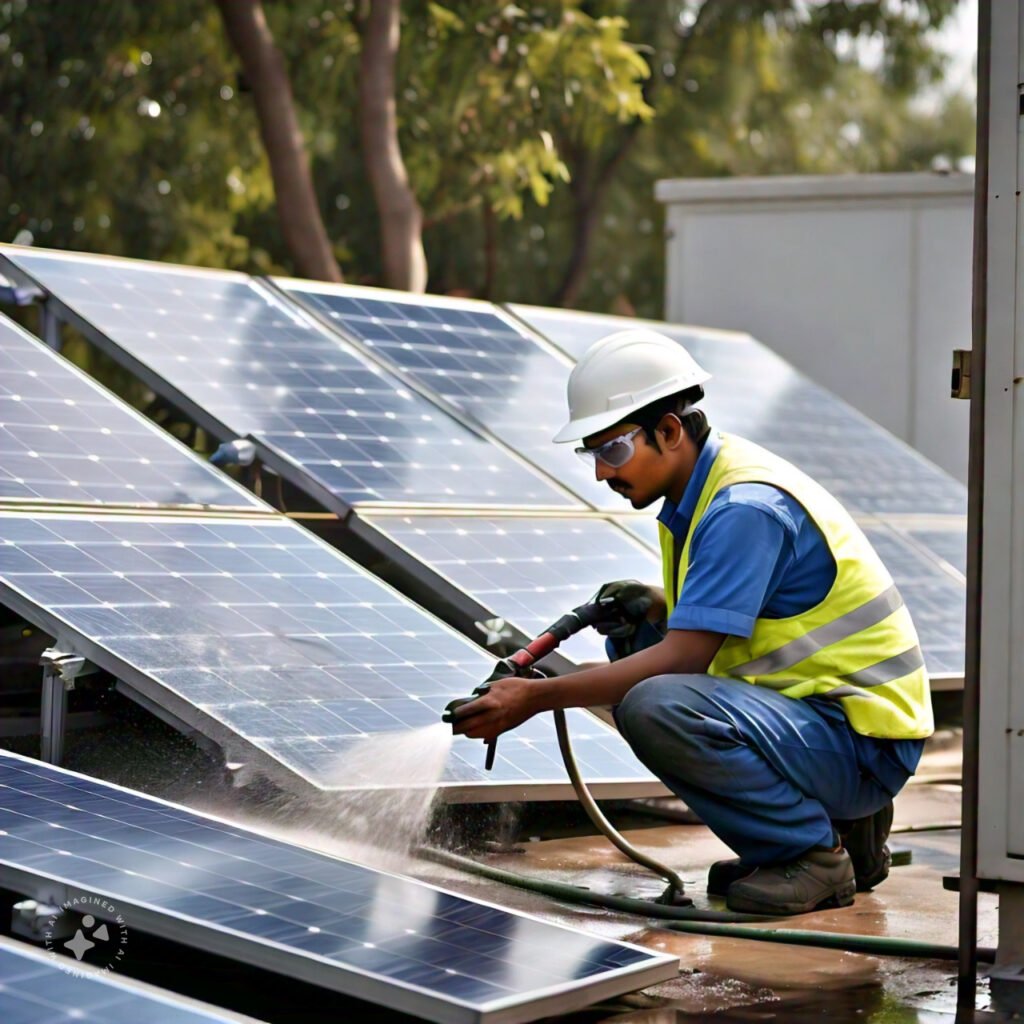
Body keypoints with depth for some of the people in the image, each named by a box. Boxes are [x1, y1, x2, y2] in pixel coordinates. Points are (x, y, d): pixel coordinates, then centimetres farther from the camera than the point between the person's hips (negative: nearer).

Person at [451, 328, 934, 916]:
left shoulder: (746, 508, -20)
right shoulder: (704, 490, 10)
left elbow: (685, 657, -25)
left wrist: (536, 698, -24)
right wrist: (655, 608, -1)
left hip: (864, 742, -10)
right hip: (812, 711, 10)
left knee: (655, 706, -29)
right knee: (633, 643, 13)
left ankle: (815, 852, -8)